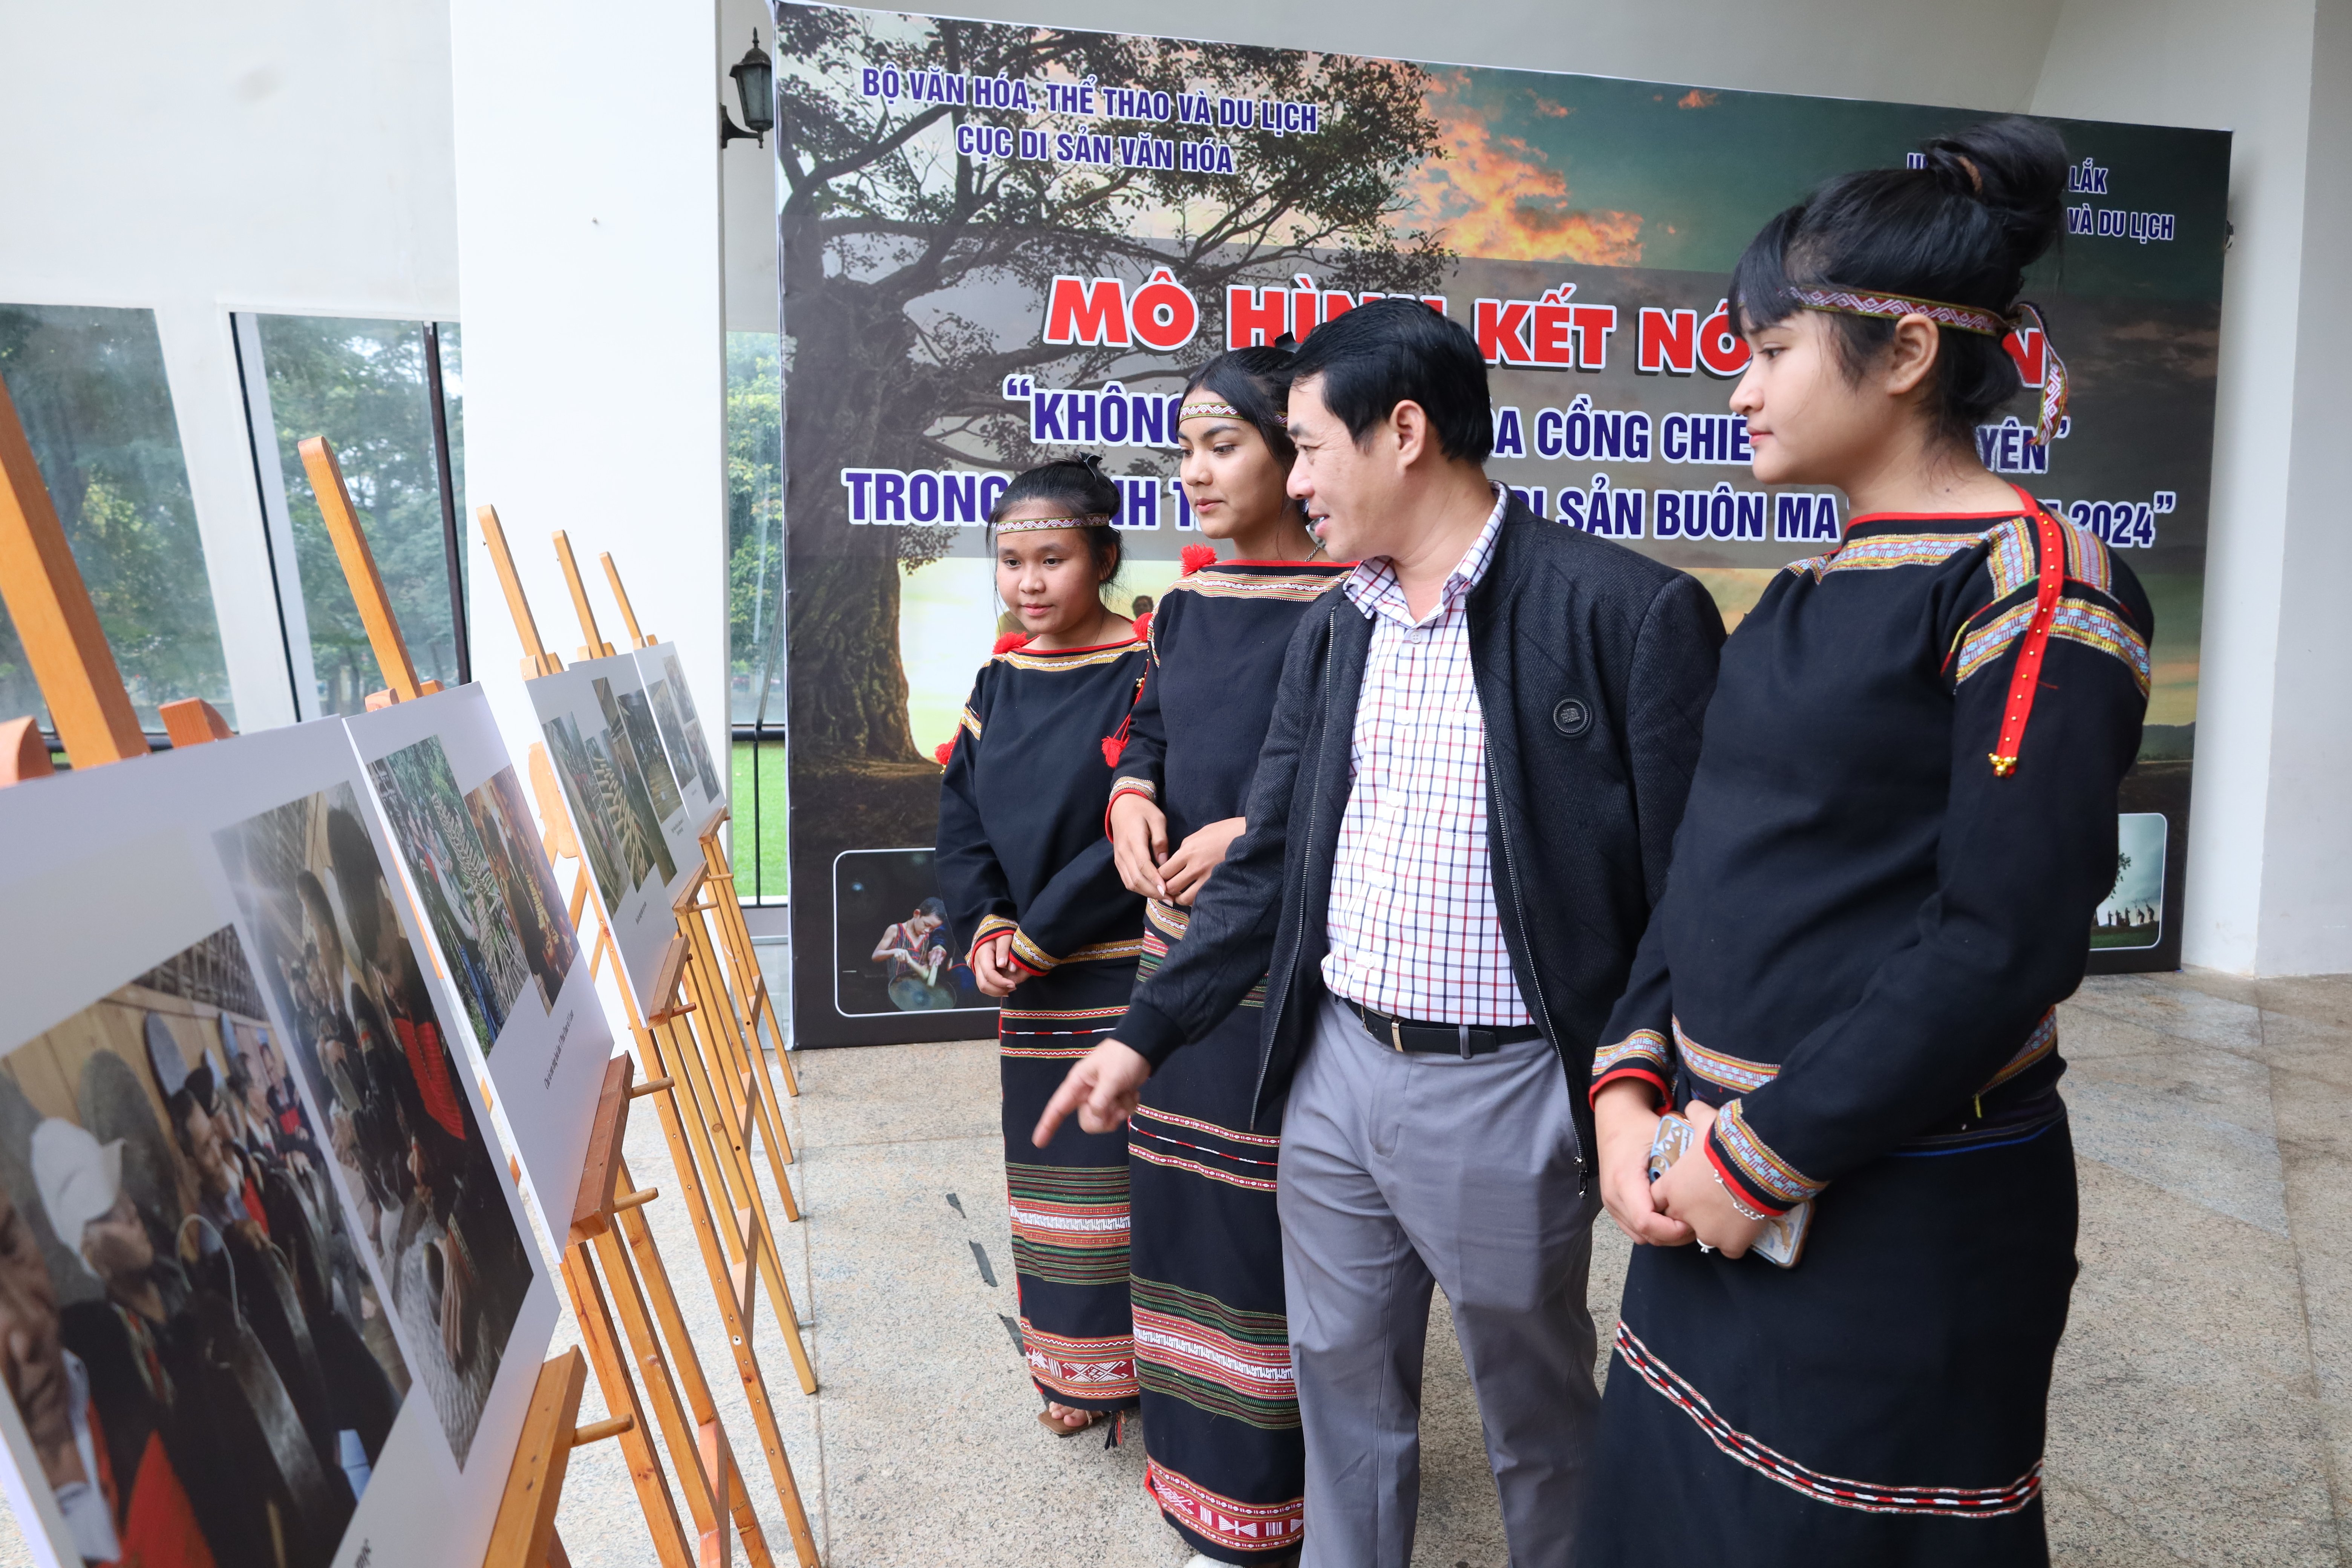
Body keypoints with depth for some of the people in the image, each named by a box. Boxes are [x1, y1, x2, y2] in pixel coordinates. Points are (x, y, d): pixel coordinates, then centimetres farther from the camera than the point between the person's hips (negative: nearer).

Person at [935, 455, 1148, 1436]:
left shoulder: (1146, 674, -12)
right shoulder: (1001, 682, 8)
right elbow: (960, 815, 8)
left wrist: (1041, 935, -15)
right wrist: (983, 928, -7)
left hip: (1124, 978, -6)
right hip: (1030, 986, 6)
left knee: (1129, 1166, 2)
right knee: (1051, 1171, 15)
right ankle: (1081, 1368, 32)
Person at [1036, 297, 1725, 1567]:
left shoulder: (1628, 613, -13)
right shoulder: (1331, 630, 7)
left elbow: (1689, 891, -12)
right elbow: (1269, 862, 10)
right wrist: (1145, 1033, 8)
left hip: (1504, 1091, -5)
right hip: (1334, 1069, 6)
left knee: (1538, 1418, 17)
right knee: (1343, 1387, 21)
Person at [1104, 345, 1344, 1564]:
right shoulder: (1185, 607, 10)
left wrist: (1255, 835, -19)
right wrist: (1130, 799, -3)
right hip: (1182, 945, 7)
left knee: (1277, 1212, 2)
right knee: (1184, 1193, 15)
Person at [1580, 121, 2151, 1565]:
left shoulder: (2033, 583, -14)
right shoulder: (1803, 603, 10)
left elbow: (2007, 937, -21)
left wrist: (1765, 1152, -17)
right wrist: (1634, 1085, -2)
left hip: (1903, 1221, -7)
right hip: (1719, 1187, 7)